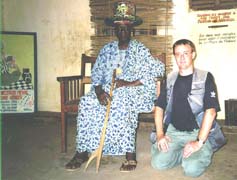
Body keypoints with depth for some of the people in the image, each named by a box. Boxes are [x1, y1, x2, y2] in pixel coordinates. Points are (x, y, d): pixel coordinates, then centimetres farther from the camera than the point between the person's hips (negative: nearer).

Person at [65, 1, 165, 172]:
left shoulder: (140, 50, 5)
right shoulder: (107, 49, 15)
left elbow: (158, 69, -7)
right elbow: (96, 73, 8)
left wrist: (130, 83, -17)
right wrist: (99, 90, -16)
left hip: (133, 92, -3)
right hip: (107, 91, 4)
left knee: (121, 102, -38)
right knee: (86, 102, -25)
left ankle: (130, 153, -28)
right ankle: (82, 151, -17)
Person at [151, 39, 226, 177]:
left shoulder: (205, 78, -4)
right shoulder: (170, 79, 8)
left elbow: (211, 111, -13)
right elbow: (159, 107, 10)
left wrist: (199, 142, -20)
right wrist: (160, 134, -4)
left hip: (198, 132, -3)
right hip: (174, 131, 3)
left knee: (192, 169, -25)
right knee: (158, 163, -18)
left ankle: (201, 152, 7)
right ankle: (185, 152, 8)